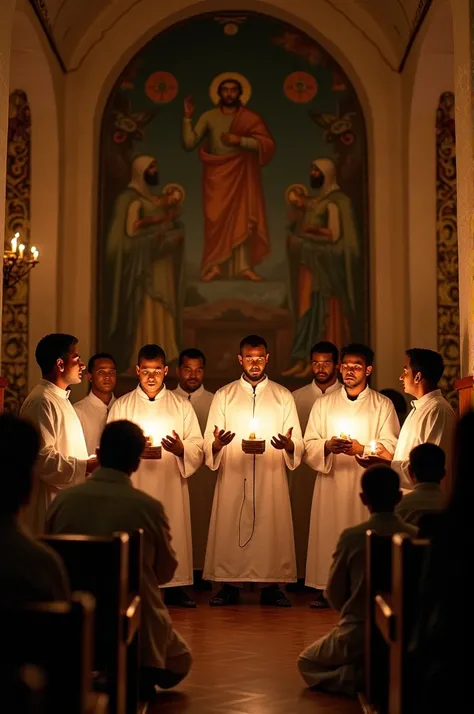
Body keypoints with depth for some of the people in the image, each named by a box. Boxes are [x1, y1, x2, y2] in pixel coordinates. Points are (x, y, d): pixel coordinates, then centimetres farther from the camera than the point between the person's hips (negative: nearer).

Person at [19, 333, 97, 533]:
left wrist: (90, 463, 11)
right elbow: (43, 459, -24)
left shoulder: (59, 398, 16)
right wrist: (86, 466, -18)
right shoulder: (41, 402, -18)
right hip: (49, 503, -10)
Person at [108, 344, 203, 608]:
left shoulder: (182, 406, 12)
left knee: (174, 534, -2)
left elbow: (198, 448, 6)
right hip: (133, 485, -1)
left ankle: (175, 587, 6)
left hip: (172, 486, 1)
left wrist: (181, 449, -16)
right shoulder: (121, 406, 10)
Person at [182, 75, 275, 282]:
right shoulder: (209, 117, 3)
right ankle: (215, 265, -5)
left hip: (242, 175, 0)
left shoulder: (250, 117, 2)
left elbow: (267, 144, -8)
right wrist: (188, 117, -13)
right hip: (217, 175, 0)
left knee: (243, 219, -4)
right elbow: (189, 144, -4)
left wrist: (239, 140, -17)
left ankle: (244, 266, -5)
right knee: (216, 219, -5)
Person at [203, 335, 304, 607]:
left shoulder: (283, 396, 11)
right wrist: (217, 444, -19)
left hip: (272, 479, 0)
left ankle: (271, 586, 7)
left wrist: (288, 445, -17)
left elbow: (298, 445, 7)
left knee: (272, 531, -3)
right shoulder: (224, 395, 10)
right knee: (230, 531, -3)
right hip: (232, 480, 0)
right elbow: (209, 443, 5)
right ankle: (230, 586, 7)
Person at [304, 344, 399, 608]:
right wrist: (327, 446, -13)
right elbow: (309, 445, 8)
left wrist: (363, 449, -17)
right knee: (327, 536, -2)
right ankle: (326, 590, 4)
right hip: (331, 484, 2)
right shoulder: (323, 404, 13)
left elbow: (391, 446, -1)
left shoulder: (383, 405, 6)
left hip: (366, 483, -2)